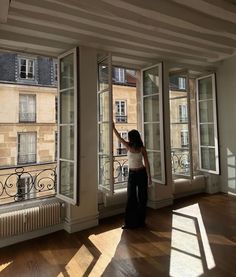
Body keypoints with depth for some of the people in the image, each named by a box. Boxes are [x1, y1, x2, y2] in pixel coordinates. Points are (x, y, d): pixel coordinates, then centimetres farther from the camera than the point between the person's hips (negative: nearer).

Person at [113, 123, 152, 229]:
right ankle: (130, 222, 12)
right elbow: (119, 137, 5)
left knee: (142, 198, 7)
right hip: (132, 174, 2)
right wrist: (113, 128, 5)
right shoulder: (128, 146, -3)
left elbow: (146, 163, -8)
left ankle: (140, 220, 23)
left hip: (142, 173, -2)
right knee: (131, 198, 2)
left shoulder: (142, 149, -10)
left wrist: (149, 177, -8)